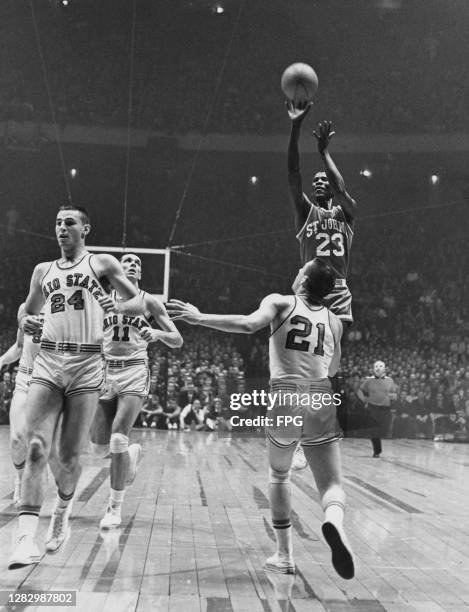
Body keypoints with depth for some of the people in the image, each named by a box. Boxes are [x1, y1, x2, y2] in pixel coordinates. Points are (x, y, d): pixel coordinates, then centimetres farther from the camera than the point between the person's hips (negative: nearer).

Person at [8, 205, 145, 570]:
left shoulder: (102, 264, 8)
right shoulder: (43, 271, 18)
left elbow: (140, 304, 6)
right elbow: (28, 314, 25)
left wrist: (117, 307, -15)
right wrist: (27, 324, 1)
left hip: (87, 364, -2)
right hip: (48, 361, 3)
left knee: (70, 457, 2)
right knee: (36, 448, -11)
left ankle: (62, 513, 32)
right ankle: (26, 539, -11)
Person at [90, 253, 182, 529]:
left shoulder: (149, 301, 3)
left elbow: (178, 341, 1)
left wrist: (157, 333, -18)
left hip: (135, 373, -3)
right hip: (106, 371, 3)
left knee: (118, 438, -16)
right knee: (100, 447, 2)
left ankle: (115, 508, -1)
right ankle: (133, 453, 36)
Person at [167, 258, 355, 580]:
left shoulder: (281, 302, 3)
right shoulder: (334, 321, 15)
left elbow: (248, 324, -16)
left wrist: (199, 317, -12)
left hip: (285, 399, -1)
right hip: (321, 402, 1)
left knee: (279, 475, 22)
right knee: (332, 484, 4)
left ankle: (285, 555, 22)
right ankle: (334, 521, -32)